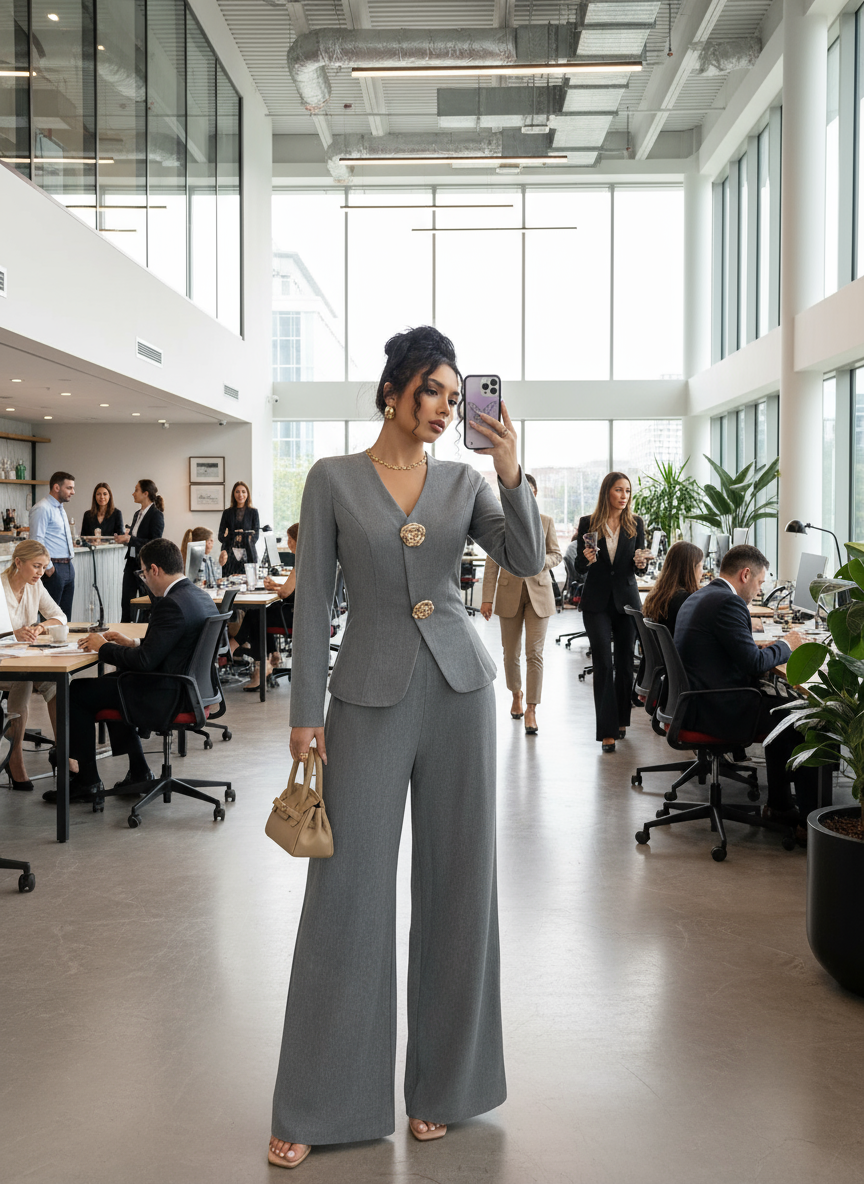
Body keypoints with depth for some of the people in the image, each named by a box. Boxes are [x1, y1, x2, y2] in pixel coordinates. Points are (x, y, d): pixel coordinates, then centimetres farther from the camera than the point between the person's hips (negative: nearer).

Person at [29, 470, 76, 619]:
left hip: (68, 567, 9)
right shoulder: (42, 509, -12)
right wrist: (48, 568, -17)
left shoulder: (60, 508, 18)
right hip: (54, 569, -9)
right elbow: (37, 541, -17)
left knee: (65, 616, 11)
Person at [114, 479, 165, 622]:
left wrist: (130, 539, -21)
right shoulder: (138, 513, 14)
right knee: (126, 601, 6)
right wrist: (123, 538, 6)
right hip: (132, 562, 8)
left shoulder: (156, 515, -11)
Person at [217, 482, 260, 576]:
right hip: (231, 555, 1)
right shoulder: (227, 513, 12)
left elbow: (256, 535, 4)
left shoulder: (253, 512, 8)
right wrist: (224, 551, -10)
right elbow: (221, 535, 9)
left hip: (248, 554, -1)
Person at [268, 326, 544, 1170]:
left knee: (457, 882, 7)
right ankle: (314, 1108, 14)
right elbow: (312, 599, -2)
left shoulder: (465, 481, 7)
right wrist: (306, 712, -5)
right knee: (348, 888, 0)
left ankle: (440, 1084, 24)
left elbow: (527, 561, -6)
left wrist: (512, 473, -18)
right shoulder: (333, 479, 0)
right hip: (371, 695, -2)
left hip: (459, 688, 3)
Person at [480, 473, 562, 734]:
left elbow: (556, 554, 8)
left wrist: (541, 560, -16)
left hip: (539, 593, 0)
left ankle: (531, 709, -3)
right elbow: (492, 563, 0)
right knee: (511, 652, 8)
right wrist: (487, 598, -5)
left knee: (534, 652, -8)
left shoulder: (546, 522, 5)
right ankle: (516, 694, 35)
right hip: (510, 593, 0)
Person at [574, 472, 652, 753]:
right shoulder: (588, 523, 0)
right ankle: (608, 731, -7)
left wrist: (641, 563, -18)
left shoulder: (635, 524, 4)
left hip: (627, 600, 2)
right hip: (596, 602, -2)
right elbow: (579, 567, 3)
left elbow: (640, 566, 5)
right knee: (603, 664, -7)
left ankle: (621, 720, 26)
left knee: (625, 662, 9)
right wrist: (586, 558, -19)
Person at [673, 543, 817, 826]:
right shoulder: (728, 602, -18)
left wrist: (776, 649, 11)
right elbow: (754, 663, -19)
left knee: (778, 705, 21)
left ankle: (779, 805, 25)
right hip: (716, 711, -11)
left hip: (694, 702, 11)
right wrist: (786, 645, -1)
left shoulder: (698, 598, 14)